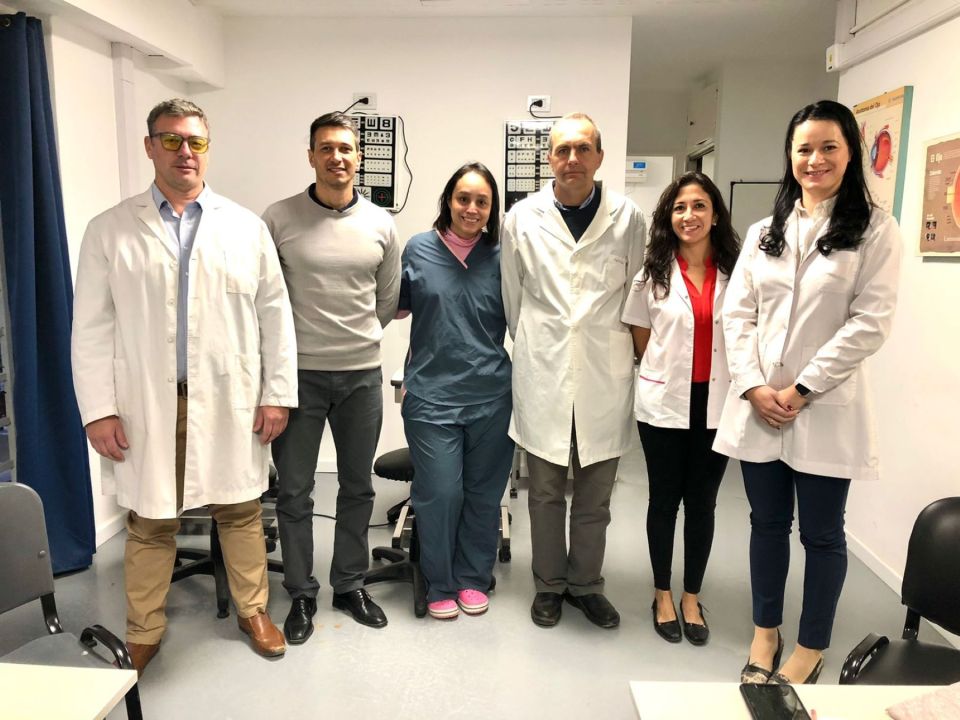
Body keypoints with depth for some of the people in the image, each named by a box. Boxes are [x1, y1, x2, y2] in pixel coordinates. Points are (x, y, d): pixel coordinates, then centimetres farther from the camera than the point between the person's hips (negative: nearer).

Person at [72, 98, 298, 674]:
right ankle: (144, 632, 29)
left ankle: (253, 609, 32)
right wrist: (99, 409, -5)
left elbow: (275, 314, 4)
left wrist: (278, 392, -1)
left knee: (241, 512, 11)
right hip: (146, 405, 0)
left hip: (230, 402, 1)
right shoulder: (110, 230, 4)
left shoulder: (246, 227, 5)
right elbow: (92, 328, 2)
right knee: (150, 523, 10)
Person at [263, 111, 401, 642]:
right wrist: (291, 343, 4)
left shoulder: (380, 225, 3)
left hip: (362, 373, 2)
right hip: (299, 373, -2)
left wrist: (356, 340, 10)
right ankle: (301, 594, 25)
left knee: (357, 487, 13)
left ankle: (350, 585, 32)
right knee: (294, 490, 7)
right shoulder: (279, 219, -4)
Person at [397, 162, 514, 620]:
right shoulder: (418, 249, 2)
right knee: (440, 493, -2)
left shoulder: (501, 257, 4)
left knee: (483, 493, 11)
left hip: (491, 396, 2)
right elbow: (398, 307, 14)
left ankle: (473, 578, 32)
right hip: (432, 395, -1)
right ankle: (440, 585, 21)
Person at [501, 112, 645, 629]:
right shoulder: (522, 219, 2)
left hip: (605, 378, 0)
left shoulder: (628, 219, 1)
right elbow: (512, 297, 10)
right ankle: (549, 585, 30)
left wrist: (613, 351, 9)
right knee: (546, 492, 12)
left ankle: (586, 584, 31)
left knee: (595, 495, 12)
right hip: (543, 376, 0)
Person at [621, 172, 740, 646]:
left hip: (716, 404, 1)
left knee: (702, 503, 11)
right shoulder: (653, 274, -1)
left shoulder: (736, 272, -2)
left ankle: (692, 597, 28)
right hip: (664, 403, 0)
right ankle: (662, 596, 27)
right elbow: (641, 339, 6)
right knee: (664, 500, 10)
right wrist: (666, 372, 4)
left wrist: (745, 389, 0)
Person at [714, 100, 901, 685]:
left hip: (826, 409, -3)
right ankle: (765, 631, 32)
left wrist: (804, 389, -14)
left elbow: (871, 321, -10)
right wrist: (752, 386, -8)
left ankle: (812, 648, 27)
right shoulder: (765, 231, 11)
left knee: (822, 532, 8)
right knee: (767, 522, 15)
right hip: (757, 406, 4)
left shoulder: (875, 229, -1)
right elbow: (737, 313, 5)